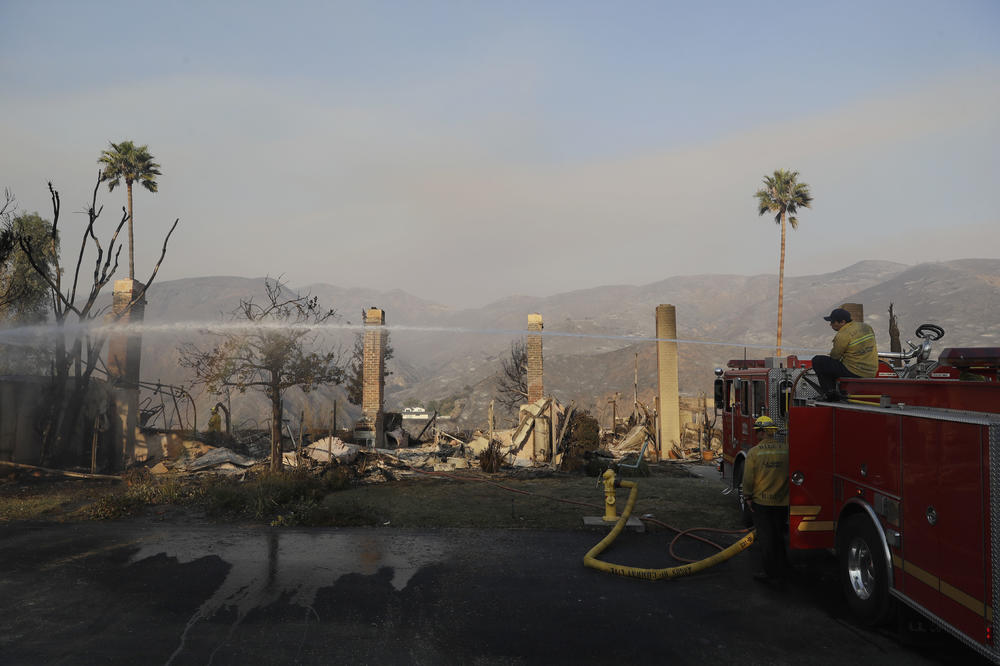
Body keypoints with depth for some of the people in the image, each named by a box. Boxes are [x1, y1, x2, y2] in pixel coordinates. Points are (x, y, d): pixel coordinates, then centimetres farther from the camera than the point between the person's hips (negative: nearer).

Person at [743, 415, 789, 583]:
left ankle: (770, 572, 9)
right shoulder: (787, 449, -3)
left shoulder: (754, 452, -11)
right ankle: (781, 570, 25)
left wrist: (748, 497, -2)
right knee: (779, 536, 17)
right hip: (782, 501, 4)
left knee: (765, 537, 5)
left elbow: (748, 478, -11)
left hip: (761, 501, -3)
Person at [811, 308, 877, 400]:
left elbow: (834, 356, -7)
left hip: (855, 373, -9)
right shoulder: (866, 326, 8)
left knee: (817, 361, -2)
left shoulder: (843, 335, -18)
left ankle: (829, 393, 1)